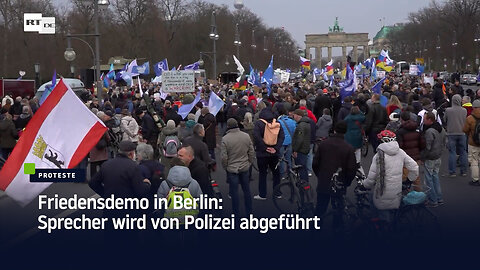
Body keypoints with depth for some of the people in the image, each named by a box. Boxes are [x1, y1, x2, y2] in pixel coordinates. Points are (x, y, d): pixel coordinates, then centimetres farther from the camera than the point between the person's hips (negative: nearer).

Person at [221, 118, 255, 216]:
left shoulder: (225, 139, -15)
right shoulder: (246, 136, -3)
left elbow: (224, 157, -13)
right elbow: (251, 152, 3)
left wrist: (225, 167, 3)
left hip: (232, 169, -4)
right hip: (245, 168, 4)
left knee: (234, 192, 4)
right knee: (246, 190, 15)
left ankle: (236, 214, 10)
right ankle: (249, 212, 23)